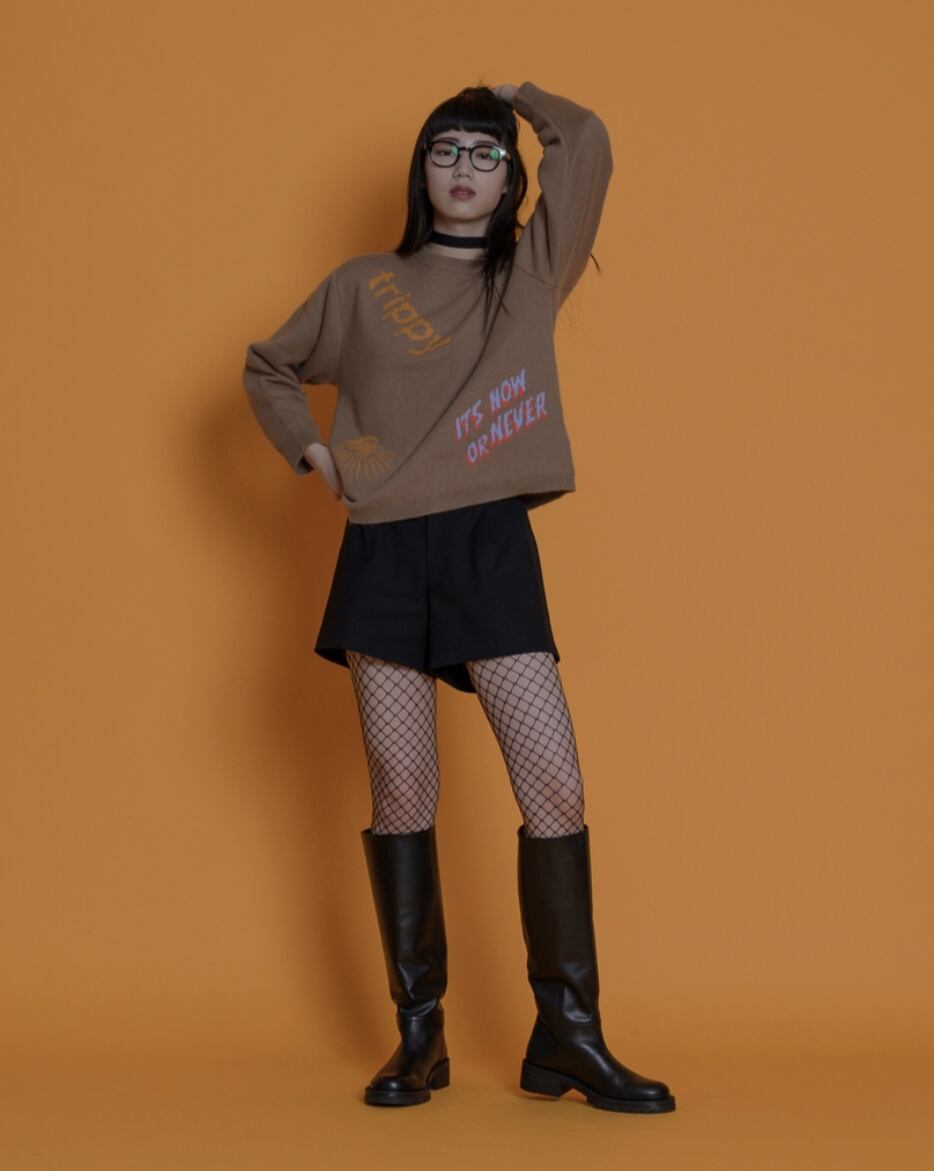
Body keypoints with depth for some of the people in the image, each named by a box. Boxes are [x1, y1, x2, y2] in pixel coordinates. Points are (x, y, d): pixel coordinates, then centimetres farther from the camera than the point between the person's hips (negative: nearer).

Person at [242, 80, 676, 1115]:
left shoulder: (533, 273, 11)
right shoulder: (361, 286, 12)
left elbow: (586, 145, 0)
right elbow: (267, 370, 25)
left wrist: (516, 97, 18)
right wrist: (310, 451, 9)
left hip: (493, 548, 0)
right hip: (385, 553, 0)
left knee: (554, 785, -8)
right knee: (402, 792, 1)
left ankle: (567, 1037, 1)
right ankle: (418, 1036, 10)